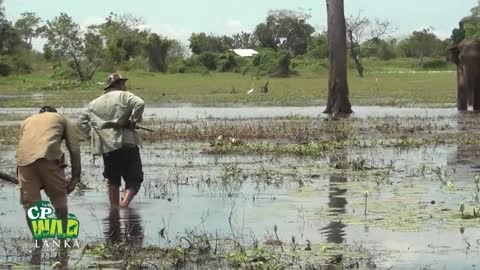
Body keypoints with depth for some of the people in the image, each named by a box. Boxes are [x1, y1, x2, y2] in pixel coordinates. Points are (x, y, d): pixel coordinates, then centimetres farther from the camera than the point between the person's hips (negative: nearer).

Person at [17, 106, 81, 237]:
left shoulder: (26, 121, 37)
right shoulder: (62, 119, 29)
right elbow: (74, 149, 16)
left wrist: (20, 178, 30)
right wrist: (75, 177, 16)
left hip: (24, 159, 2)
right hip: (48, 156, -2)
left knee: (30, 204, 12)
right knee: (59, 199, 15)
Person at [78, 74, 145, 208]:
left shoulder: (94, 103, 18)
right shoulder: (124, 96, 2)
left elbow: (81, 122, 21)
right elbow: (139, 104, -16)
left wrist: (93, 134, 18)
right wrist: (132, 122, -7)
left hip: (106, 147, 5)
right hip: (126, 144, -5)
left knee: (113, 182, 18)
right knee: (134, 179, -1)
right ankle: (125, 203, -23)